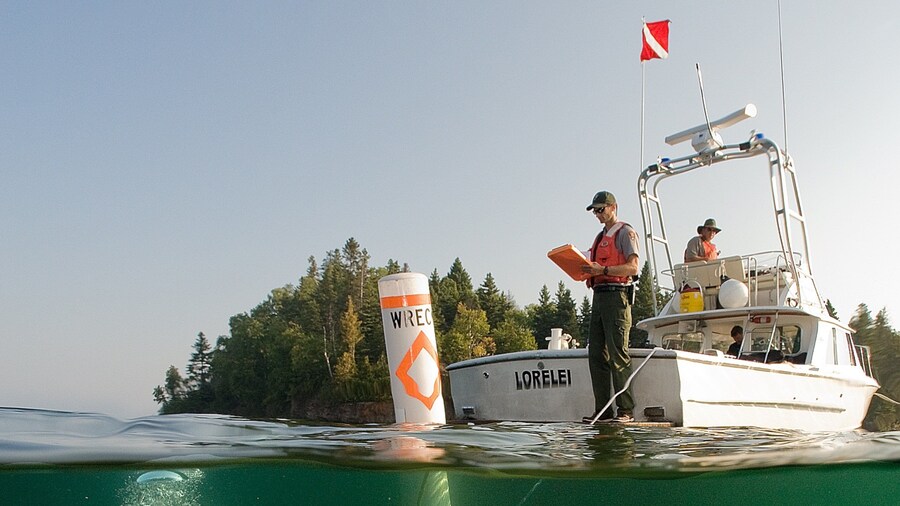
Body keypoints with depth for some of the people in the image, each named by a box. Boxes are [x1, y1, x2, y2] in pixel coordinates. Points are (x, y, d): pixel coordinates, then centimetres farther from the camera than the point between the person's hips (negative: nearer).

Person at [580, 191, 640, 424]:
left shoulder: (625, 232, -1)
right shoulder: (600, 237, 24)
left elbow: (633, 267, -12)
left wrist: (603, 270, -21)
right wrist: (587, 271, 6)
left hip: (617, 295, -9)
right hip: (599, 296, 9)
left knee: (618, 353, -11)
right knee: (596, 354, 4)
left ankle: (626, 410, -8)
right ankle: (602, 410, 6)